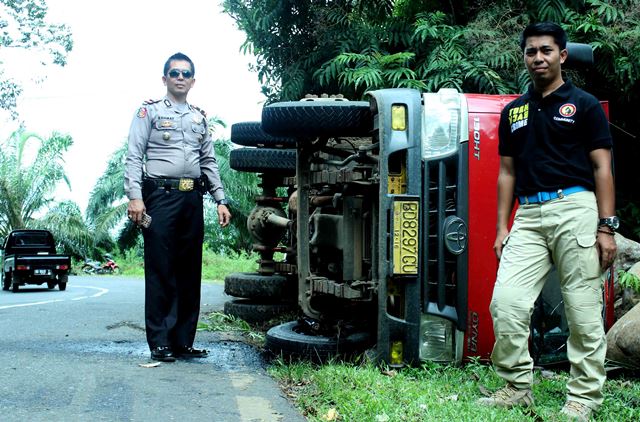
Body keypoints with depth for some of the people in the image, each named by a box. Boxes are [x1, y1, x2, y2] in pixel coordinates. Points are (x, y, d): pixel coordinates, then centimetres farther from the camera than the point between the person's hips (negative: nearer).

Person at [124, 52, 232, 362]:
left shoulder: (200, 118, 20)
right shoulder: (150, 111, 5)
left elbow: (209, 162, 22)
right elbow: (134, 156, -2)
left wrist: (221, 200, 12)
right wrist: (135, 197, -14)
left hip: (192, 198, 5)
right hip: (161, 196, -5)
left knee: (189, 272, 5)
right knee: (160, 270, -5)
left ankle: (183, 342, 11)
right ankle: (160, 343, -1)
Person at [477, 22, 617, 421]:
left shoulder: (585, 105, 5)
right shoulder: (513, 111, 17)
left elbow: (602, 168, 1)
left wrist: (607, 226, -7)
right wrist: (502, 227, 12)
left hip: (575, 209, -4)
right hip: (528, 216, 4)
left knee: (584, 312, -1)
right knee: (505, 303, -5)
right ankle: (518, 388, 9)